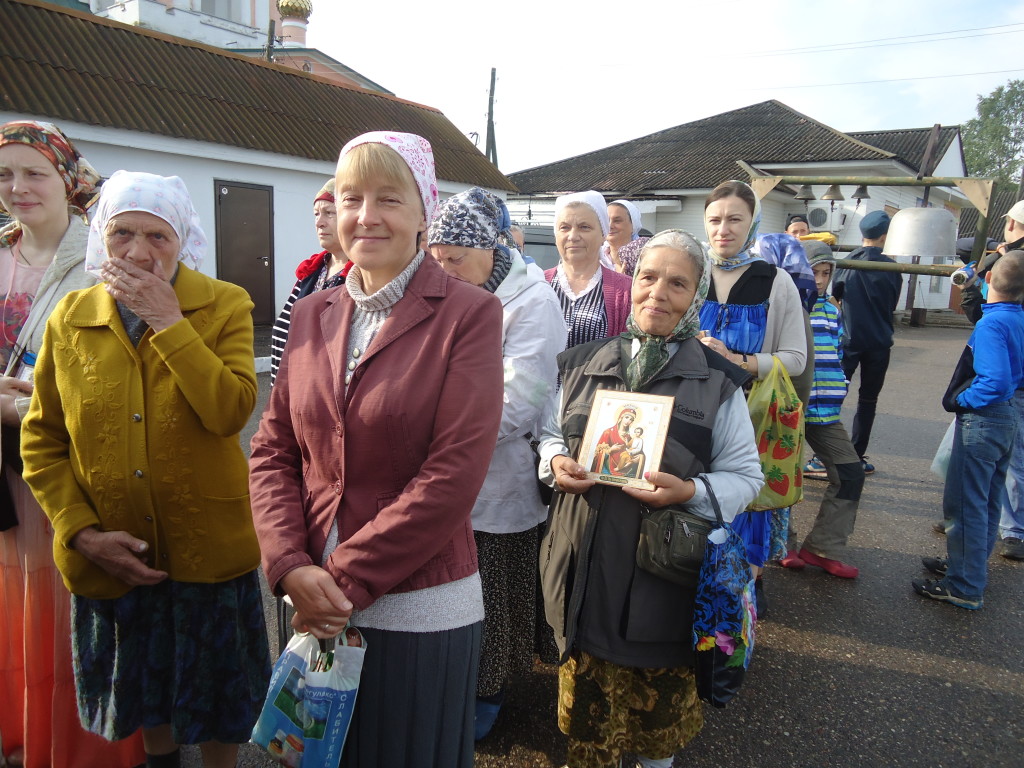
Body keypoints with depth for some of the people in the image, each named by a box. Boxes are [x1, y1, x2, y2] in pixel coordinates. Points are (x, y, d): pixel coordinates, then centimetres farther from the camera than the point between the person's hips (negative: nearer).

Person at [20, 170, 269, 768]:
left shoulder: (226, 307, -9)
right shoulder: (69, 319, -1)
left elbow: (231, 412, -24)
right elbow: (41, 440, 3)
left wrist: (168, 321, -23)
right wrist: (82, 531, -7)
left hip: (207, 549, -3)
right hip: (108, 556, 3)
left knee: (213, 695, 16)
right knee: (143, 689, 25)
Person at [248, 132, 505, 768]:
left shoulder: (469, 313, -11)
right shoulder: (313, 314, 5)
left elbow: (454, 472, -17)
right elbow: (273, 450, 4)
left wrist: (348, 579, -15)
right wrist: (291, 567, -10)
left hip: (420, 611, -4)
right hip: (316, 608, 5)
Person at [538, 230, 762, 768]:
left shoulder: (718, 381, -1)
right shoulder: (582, 364, 6)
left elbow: (745, 475, 0)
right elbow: (549, 433, 16)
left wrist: (690, 491, -19)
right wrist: (556, 462, -6)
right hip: (586, 561, 2)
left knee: (660, 692, 16)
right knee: (586, 690, 14)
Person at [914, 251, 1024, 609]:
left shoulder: (991, 324, -22)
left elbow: (995, 381, -27)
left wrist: (961, 400, -13)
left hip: (981, 420, -9)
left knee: (965, 503, 0)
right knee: (988, 500, 20)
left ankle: (965, 587, 8)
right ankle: (972, 565, 36)